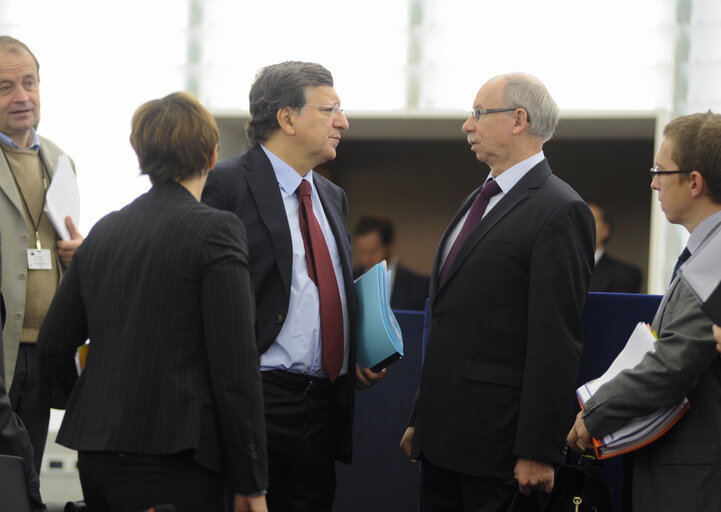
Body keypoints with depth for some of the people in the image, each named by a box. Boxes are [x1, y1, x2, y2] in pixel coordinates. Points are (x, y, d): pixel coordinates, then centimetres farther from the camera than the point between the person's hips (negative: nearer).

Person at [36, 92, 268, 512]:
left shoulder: (104, 231, 10)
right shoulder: (216, 230, -8)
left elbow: (53, 348, 15)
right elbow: (236, 367, -12)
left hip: (96, 460, 7)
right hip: (171, 459, -7)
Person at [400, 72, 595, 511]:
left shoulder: (561, 211, -11)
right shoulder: (479, 201, 18)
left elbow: (556, 343, -16)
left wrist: (538, 453, -19)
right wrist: (420, 420, 19)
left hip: (497, 442, -8)